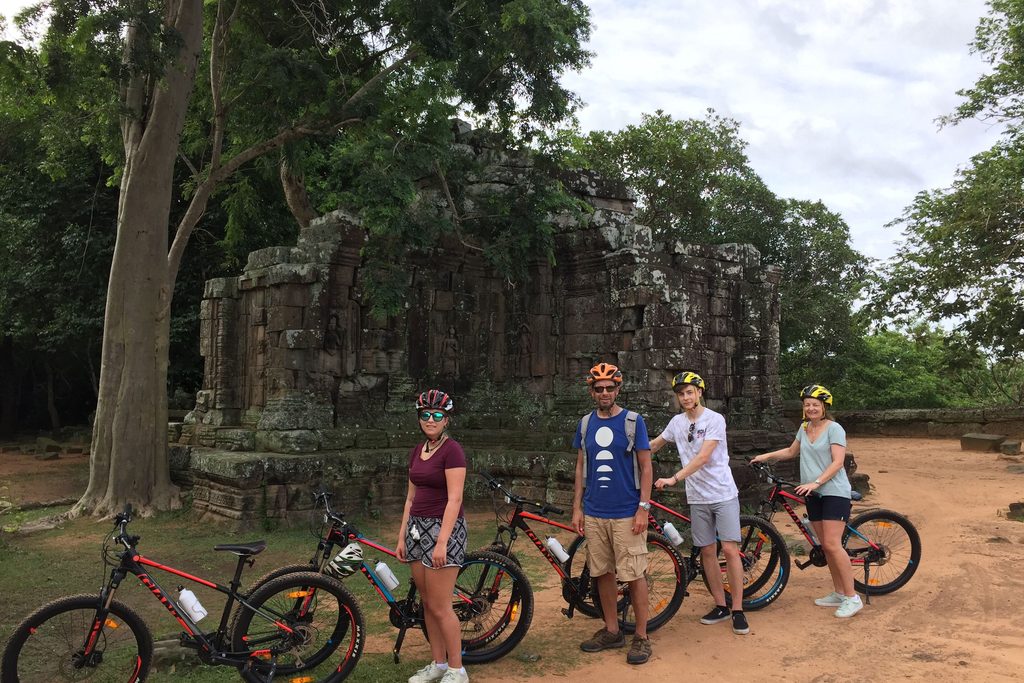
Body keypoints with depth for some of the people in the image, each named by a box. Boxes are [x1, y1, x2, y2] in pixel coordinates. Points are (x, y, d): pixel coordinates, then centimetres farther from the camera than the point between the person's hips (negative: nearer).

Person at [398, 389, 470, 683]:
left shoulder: (452, 450, -13)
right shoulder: (416, 451, 10)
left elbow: (454, 499, -18)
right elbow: (411, 497, 14)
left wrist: (442, 541, -22)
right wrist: (401, 536, 12)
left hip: (443, 527, -8)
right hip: (418, 528, 8)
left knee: (440, 607, -4)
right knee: (427, 604, 13)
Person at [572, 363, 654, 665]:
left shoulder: (632, 421, -4)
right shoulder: (585, 423, 8)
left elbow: (645, 466, -4)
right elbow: (581, 467, 12)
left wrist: (643, 508, -11)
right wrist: (577, 507, 7)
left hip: (626, 514, -4)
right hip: (594, 514, 4)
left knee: (634, 575, 0)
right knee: (603, 573, 11)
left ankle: (641, 637, 12)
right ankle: (612, 631, 24)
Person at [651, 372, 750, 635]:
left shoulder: (715, 419, -11)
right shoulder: (677, 422, 5)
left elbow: (703, 457, -21)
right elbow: (654, 445, 22)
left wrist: (674, 479, -27)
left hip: (723, 494, -5)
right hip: (697, 497, 5)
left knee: (729, 549, -7)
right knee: (707, 552, 8)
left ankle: (737, 610, 2)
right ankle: (720, 606, 19)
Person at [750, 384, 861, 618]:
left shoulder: (834, 428, -9)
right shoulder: (804, 428, 12)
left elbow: (837, 462, -17)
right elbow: (791, 451, 27)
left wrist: (815, 482, -26)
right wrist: (766, 456, 18)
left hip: (834, 492, -7)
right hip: (813, 494, 7)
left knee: (832, 545, -13)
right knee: (826, 546, 10)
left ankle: (852, 597, -6)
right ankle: (838, 593, 19)